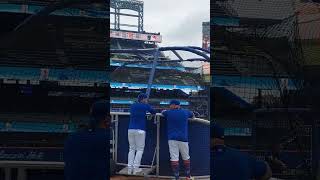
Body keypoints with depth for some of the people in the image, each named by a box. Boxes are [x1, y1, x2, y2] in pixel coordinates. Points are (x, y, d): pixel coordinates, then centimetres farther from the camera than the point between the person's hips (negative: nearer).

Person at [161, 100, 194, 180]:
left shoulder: (169, 113, 3)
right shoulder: (185, 112, 8)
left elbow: (162, 112, 25)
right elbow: (192, 115, 29)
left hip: (172, 138, -1)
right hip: (183, 138, 1)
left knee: (174, 158, -4)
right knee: (186, 158, 14)